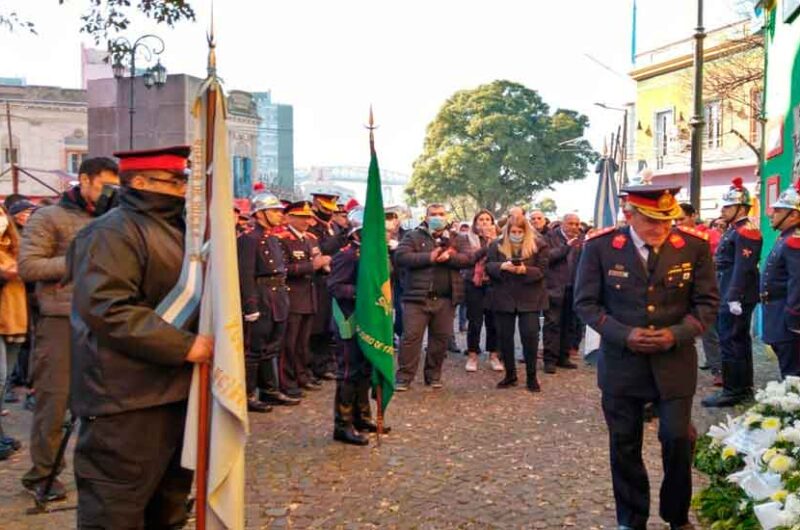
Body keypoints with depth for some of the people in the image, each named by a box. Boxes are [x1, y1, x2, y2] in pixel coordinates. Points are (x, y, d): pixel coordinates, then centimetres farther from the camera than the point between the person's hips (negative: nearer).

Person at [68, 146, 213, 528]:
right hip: (128, 398, -10)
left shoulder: (173, 228, 16)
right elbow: (106, 308, -28)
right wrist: (183, 345, -26)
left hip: (174, 389, 10)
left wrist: (207, 338, 13)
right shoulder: (112, 233, -15)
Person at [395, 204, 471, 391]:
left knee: (440, 338, 8)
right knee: (411, 337, -5)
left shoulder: (457, 239, 14)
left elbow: (467, 258, 1)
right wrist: (429, 257, -18)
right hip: (417, 296, -3)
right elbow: (400, 256, -10)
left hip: (446, 299, 3)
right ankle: (404, 377, 2)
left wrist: (449, 257, -17)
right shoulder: (414, 236, 5)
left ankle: (433, 375, 22)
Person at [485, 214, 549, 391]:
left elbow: (541, 270, -5)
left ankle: (531, 376, 10)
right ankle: (510, 375, 20)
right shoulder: (497, 245, 5)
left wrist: (525, 270, -23)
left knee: (530, 336, -4)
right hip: (503, 298, 2)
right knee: (504, 336, 6)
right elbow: (488, 266, 0)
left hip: (529, 299, -2)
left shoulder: (538, 245, -1)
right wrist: (502, 266, -20)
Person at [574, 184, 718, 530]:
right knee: (625, 446, 11)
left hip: (675, 363, 0)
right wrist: (624, 334, -18)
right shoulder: (600, 246, -10)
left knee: (678, 441, 5)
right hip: (621, 364, 0)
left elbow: (707, 303, 0)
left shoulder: (695, 246, -7)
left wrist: (677, 334, -18)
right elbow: (586, 302, -5)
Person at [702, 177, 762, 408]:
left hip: (736, 298, -10)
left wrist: (734, 298, -25)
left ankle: (733, 390, 1)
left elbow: (743, 268, -22)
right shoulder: (734, 230, 16)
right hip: (729, 295, 10)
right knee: (740, 341, 15)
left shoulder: (746, 231, -15)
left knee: (731, 343, -6)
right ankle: (744, 387, 25)